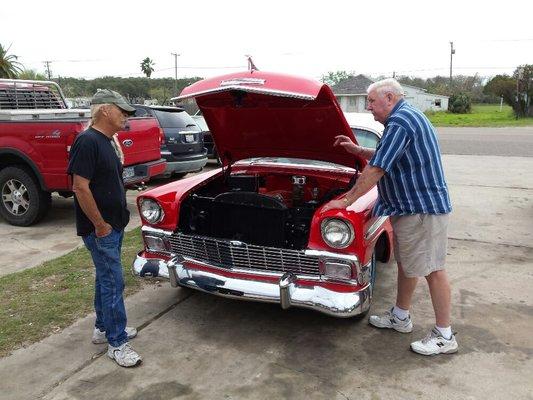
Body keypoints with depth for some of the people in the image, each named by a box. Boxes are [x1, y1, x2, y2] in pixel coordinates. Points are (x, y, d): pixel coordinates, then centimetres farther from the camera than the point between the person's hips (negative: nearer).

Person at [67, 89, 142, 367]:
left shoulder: (106, 141, 11)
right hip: (100, 228, -9)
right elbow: (80, 187, -23)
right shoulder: (87, 141, -18)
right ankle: (116, 343, 8)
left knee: (105, 277, 18)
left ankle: (103, 328, 33)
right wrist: (100, 225, -19)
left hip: (113, 225, 10)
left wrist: (116, 221, 16)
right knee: (113, 282, -3)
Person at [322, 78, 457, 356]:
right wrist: (358, 150, 13)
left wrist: (345, 201, -14)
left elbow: (376, 169, -21)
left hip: (422, 208, -11)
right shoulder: (407, 117, 16)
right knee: (405, 263, 18)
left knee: (432, 270, -3)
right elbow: (385, 158, 25)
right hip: (410, 207, 11)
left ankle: (445, 336, 9)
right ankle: (400, 317, 33)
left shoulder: (400, 121, -18)